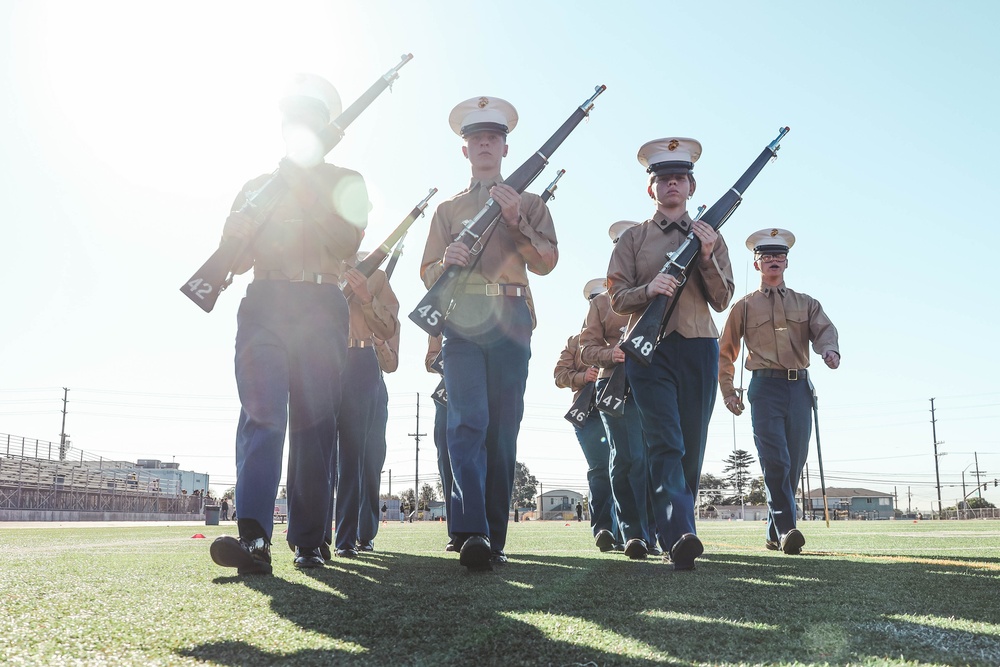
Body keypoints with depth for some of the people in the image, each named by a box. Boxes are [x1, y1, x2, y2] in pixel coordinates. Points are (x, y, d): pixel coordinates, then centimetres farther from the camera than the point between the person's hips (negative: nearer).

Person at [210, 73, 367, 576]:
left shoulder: (344, 182, 17)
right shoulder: (258, 185, 24)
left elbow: (348, 242, -1)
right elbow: (237, 257, 18)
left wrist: (306, 196, -7)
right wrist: (237, 235, -5)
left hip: (321, 308, -1)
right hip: (263, 306, 1)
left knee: (315, 425, -3)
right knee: (262, 414, -17)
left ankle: (307, 541, 4)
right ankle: (254, 537, -28)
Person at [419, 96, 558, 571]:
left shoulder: (529, 203, 20)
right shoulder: (448, 209, 22)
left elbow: (546, 262, 6)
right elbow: (428, 274, 14)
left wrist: (516, 221, -9)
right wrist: (447, 261, -9)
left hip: (510, 319, 0)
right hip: (462, 319, 0)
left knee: (503, 429, -2)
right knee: (468, 421, -16)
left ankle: (493, 537, 3)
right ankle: (472, 531, -23)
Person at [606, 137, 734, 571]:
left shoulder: (710, 237, 16)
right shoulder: (633, 238, 12)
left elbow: (722, 301, 7)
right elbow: (617, 298, 4)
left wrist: (707, 258, -9)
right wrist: (649, 289, -16)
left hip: (699, 348, 2)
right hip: (649, 349, -2)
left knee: (691, 449, 4)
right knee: (665, 443, -16)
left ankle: (677, 535, 17)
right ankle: (677, 538, -26)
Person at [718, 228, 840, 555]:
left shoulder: (806, 303, 19)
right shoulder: (744, 306, 13)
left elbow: (824, 329, 0)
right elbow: (725, 352, 16)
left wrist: (830, 350, -23)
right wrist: (728, 392, 9)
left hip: (800, 387, 3)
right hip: (765, 387, -3)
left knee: (794, 464, 4)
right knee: (775, 462, -16)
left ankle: (774, 533, 14)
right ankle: (786, 529, -17)